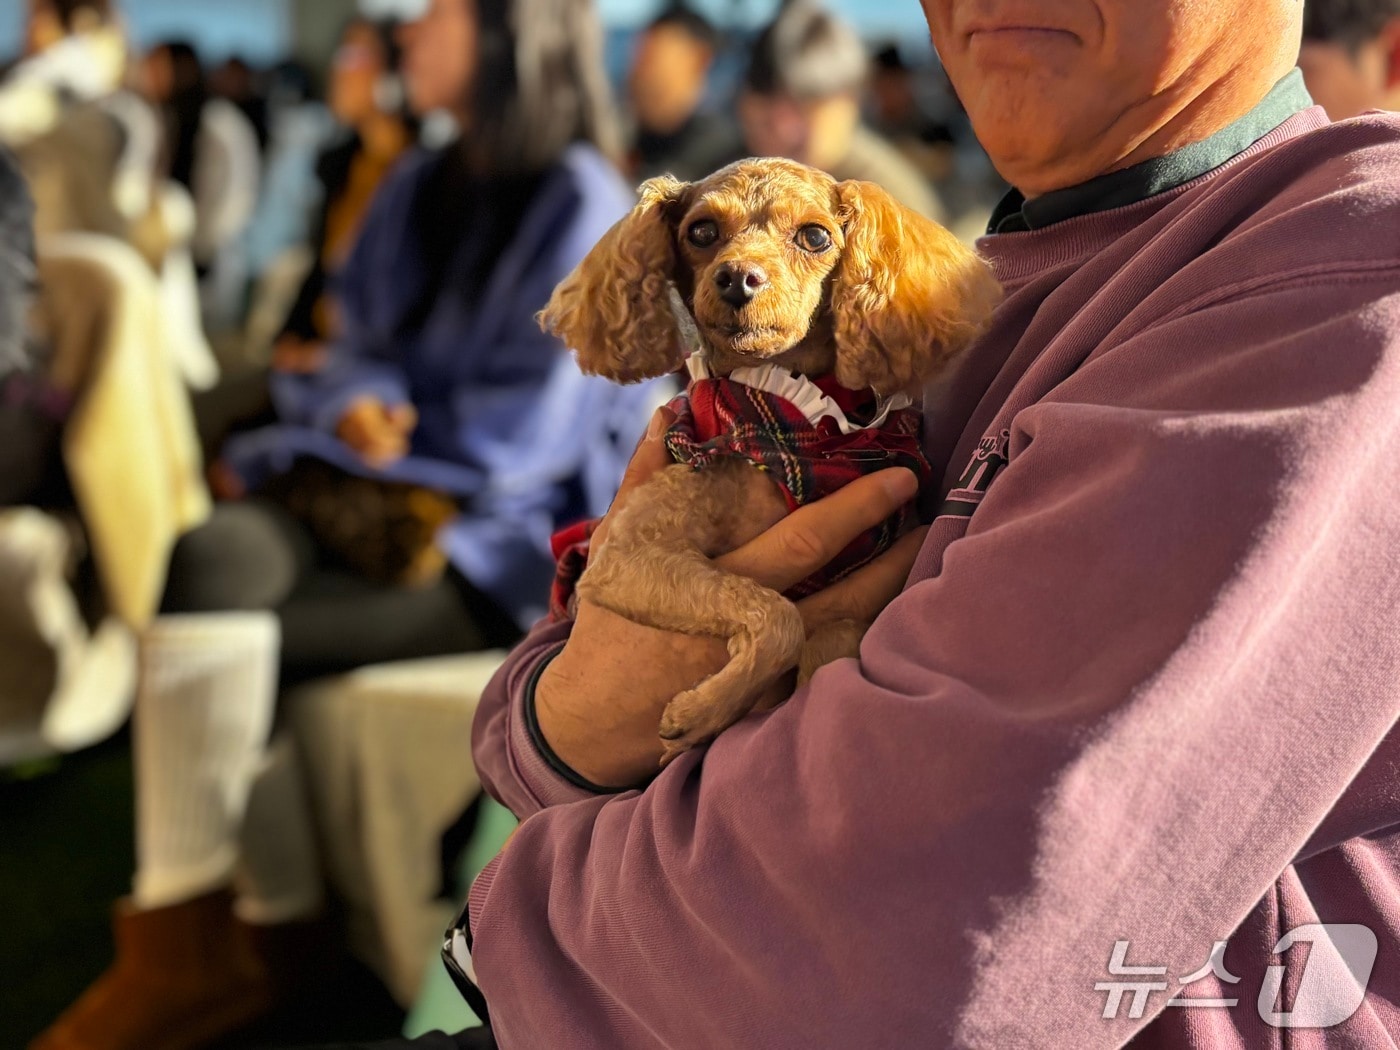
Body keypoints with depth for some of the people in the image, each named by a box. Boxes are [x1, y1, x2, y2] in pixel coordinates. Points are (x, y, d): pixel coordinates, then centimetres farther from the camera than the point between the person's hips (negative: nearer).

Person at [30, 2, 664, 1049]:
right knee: (212, 559, -23)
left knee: (227, 636, -23)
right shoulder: (419, 187, 12)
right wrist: (364, 403, -11)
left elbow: (520, 432, -14)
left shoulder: (581, 203, -10)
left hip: (504, 533, -6)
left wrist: (390, 435, -6)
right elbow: (364, 346, 12)